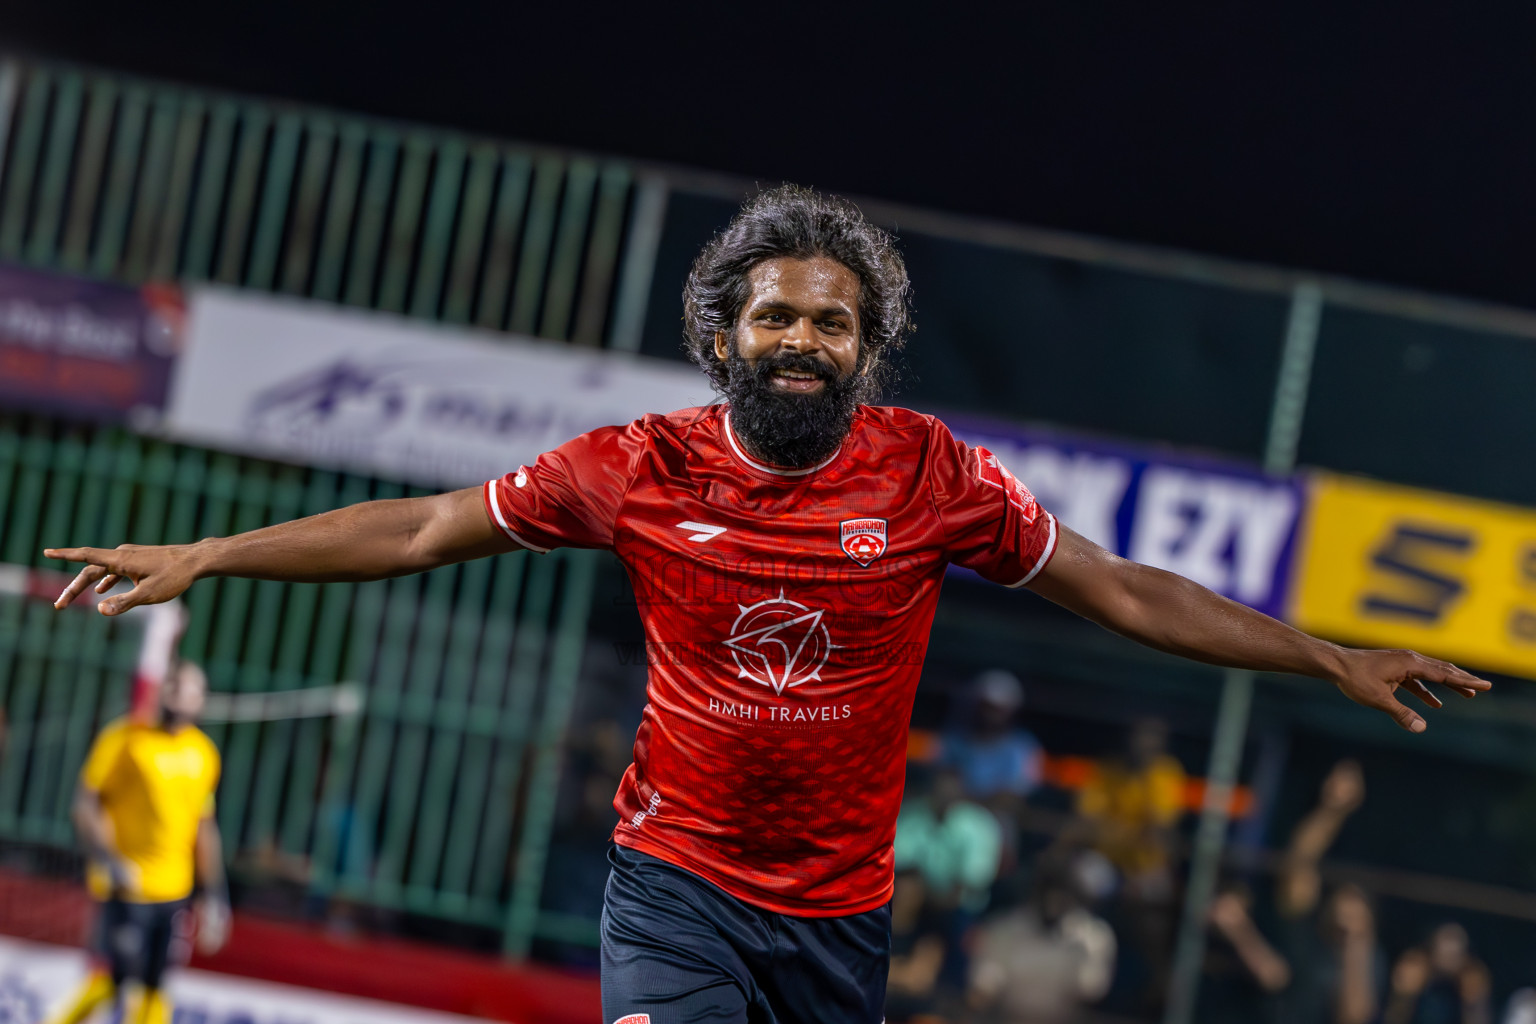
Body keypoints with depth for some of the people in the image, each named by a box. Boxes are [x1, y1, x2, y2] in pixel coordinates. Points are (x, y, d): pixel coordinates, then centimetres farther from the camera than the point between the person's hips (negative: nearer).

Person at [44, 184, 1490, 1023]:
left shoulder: (934, 476, -5)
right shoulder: (647, 468, -6)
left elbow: (1124, 594, 2)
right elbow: (423, 530, 2)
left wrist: (1335, 663, 2)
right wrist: (203, 558, 0)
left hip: (841, 905, 2)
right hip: (675, 880, -1)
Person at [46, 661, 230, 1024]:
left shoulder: (204, 753, 11)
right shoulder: (123, 739, -6)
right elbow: (85, 803, -6)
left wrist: (213, 893, 16)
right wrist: (107, 858, -19)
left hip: (174, 890, 5)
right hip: (124, 885, -5)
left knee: (155, 988, 2)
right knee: (111, 977, -9)